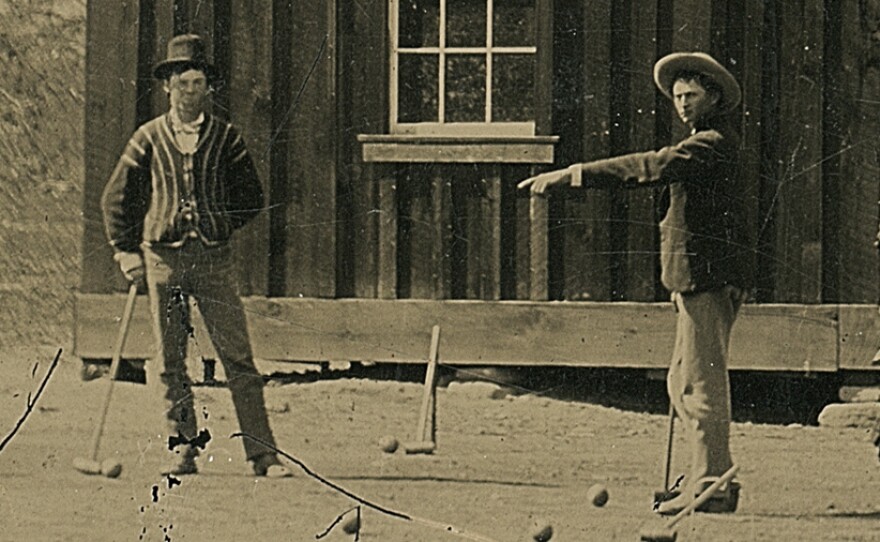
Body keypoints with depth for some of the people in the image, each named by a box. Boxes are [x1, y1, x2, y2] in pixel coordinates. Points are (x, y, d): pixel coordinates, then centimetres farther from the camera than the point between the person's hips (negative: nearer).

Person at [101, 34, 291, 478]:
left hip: (213, 257, -1)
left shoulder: (225, 138, 6)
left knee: (238, 358, -6)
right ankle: (183, 448, 12)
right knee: (170, 362, 3)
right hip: (162, 255, 1)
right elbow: (117, 198, 12)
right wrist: (126, 250, 5)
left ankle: (262, 454, -6)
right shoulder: (149, 138, 7)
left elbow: (252, 197, 14)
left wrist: (218, 225, 4)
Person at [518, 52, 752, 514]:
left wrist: (572, 175, -28)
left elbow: (654, 168, -24)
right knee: (685, 382, 14)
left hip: (706, 275, -11)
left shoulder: (712, 143, -12)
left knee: (701, 382, -9)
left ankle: (711, 484, -8)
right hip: (699, 274, 11)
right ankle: (707, 479, 17)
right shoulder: (707, 142, 22)